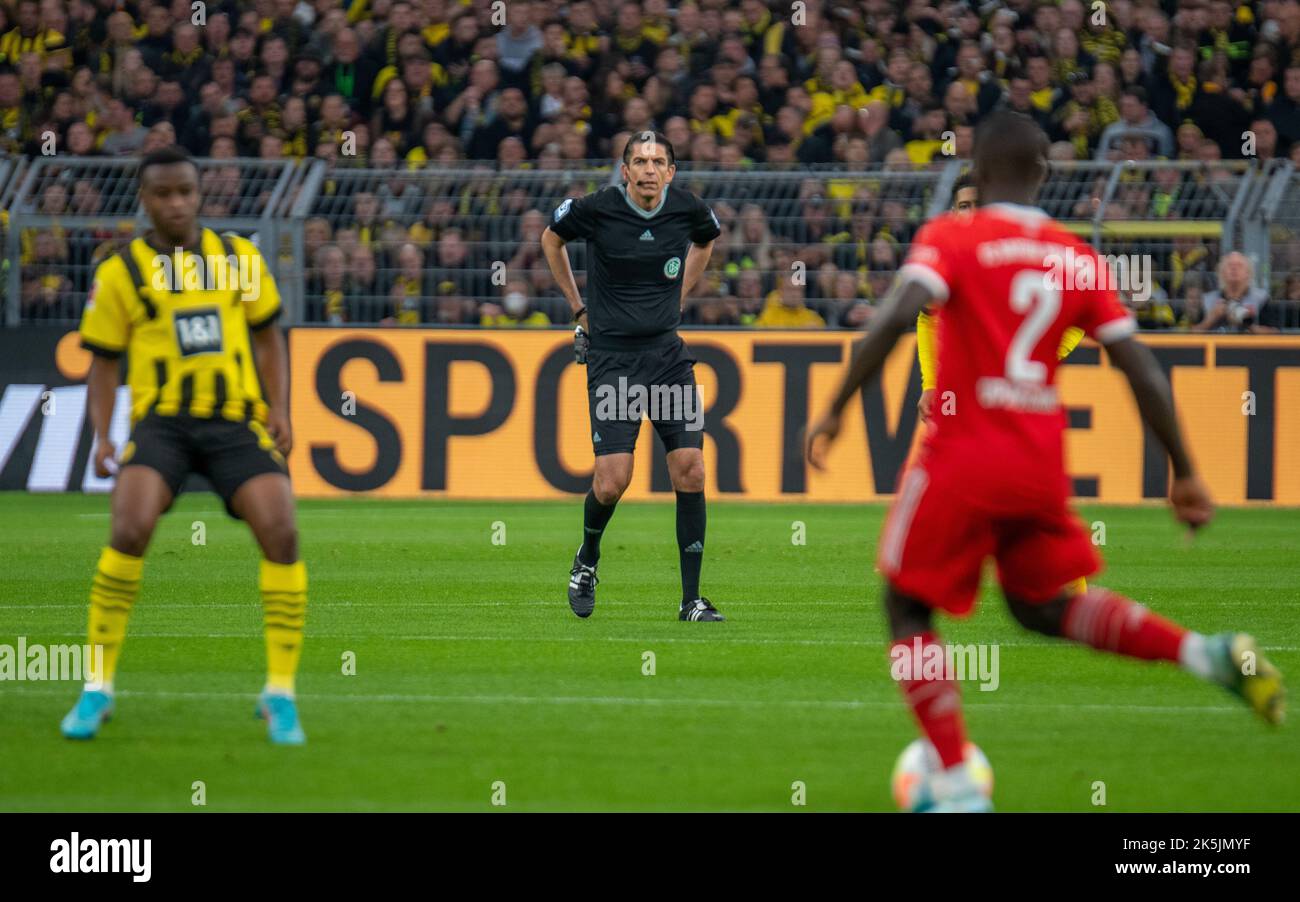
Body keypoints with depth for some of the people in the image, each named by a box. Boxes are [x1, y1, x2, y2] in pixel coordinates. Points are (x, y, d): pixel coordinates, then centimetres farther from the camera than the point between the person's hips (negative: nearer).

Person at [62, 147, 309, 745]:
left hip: (236, 420, 2)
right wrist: (103, 437, -6)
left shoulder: (239, 258, 9)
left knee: (280, 534, -17)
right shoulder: (119, 273, 4)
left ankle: (280, 695, -2)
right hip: (161, 420, -1)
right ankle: (97, 688, -9)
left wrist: (279, 410, 4)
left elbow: (267, 336, 17)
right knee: (130, 531, -24)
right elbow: (103, 363, 8)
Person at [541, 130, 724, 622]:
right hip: (611, 355, -3)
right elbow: (551, 238, 12)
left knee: (690, 471, -7)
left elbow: (706, 239, 24)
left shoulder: (689, 210, -2)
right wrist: (579, 307, 12)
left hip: (667, 351, 3)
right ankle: (586, 559, 21)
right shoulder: (595, 209, -10)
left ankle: (692, 599, 1)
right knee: (612, 481, -12)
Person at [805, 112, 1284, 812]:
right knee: (1042, 603, 23)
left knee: (908, 608, 11)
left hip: (963, 458, -5)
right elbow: (1139, 366, 4)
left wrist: (835, 411, -18)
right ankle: (1206, 654, 2)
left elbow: (898, 315, -23)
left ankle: (957, 786, 0)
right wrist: (1185, 473, 9)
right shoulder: (1075, 256, 8)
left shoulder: (952, 237, -6)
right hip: (1041, 465, 5)